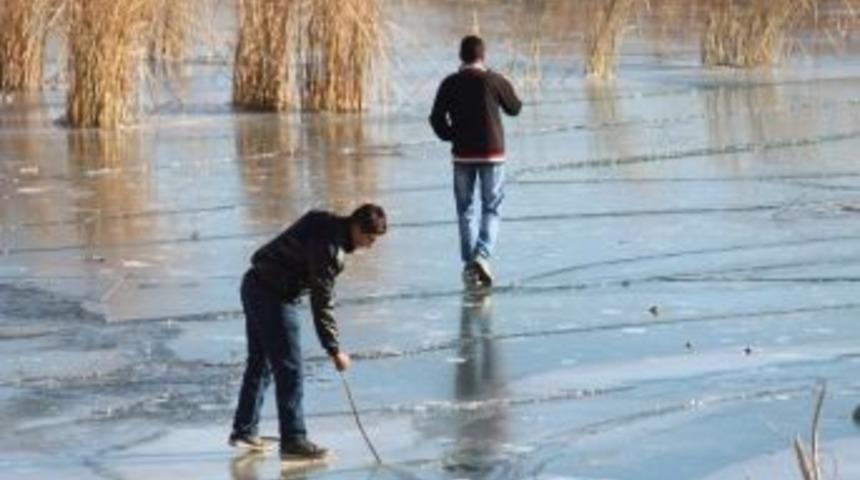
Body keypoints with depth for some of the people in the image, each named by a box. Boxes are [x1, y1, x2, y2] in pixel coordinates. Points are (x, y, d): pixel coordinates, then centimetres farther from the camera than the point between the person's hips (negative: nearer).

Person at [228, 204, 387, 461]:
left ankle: (244, 432, 27)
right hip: (274, 296, -10)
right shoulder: (328, 247, -24)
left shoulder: (325, 222, 4)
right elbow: (321, 303, -21)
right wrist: (334, 350, -16)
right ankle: (294, 441, -5)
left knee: (260, 363, 18)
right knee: (289, 369, -7)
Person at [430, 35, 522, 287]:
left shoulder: (450, 84, -2)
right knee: (491, 209, 5)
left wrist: (451, 136, 12)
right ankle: (482, 254, -16)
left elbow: (436, 118, -4)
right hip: (492, 153, -1)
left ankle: (469, 265, 9)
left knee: (465, 210, 12)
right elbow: (515, 108, 7)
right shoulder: (494, 81, -6)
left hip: (462, 155, 2)